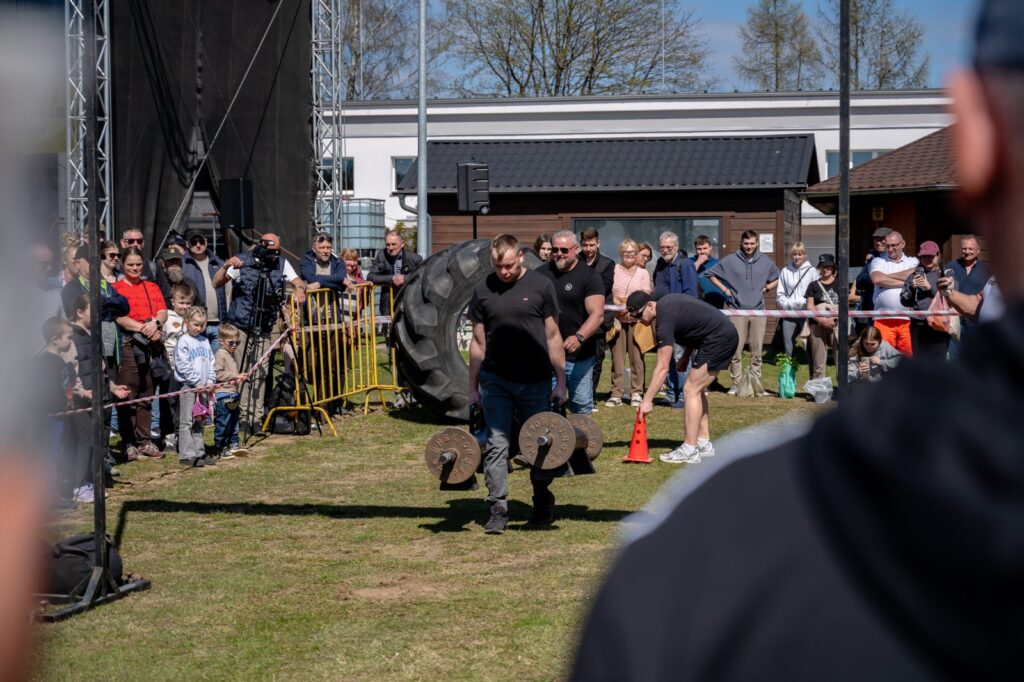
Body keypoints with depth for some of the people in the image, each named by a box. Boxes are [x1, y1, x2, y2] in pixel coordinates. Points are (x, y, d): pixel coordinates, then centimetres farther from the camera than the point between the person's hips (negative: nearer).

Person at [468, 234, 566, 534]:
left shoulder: (540, 285, -2)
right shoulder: (483, 291, 3)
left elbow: (552, 336, 1)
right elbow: (478, 342, 8)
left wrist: (561, 382, -1)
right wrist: (473, 388, 7)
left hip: (535, 381, -1)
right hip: (495, 381, 1)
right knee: (496, 446, -4)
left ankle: (543, 503, 30)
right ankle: (498, 511, 1)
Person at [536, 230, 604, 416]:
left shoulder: (588, 277, -5)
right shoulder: (541, 273, 7)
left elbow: (597, 314, -15)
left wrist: (579, 337, -31)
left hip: (578, 356, -3)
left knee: (581, 405, 3)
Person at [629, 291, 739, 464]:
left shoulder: (665, 321, -20)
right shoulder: (666, 302, 8)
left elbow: (662, 368, -20)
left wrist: (647, 400, -18)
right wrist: (686, 356, 14)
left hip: (719, 338, -10)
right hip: (727, 335, 10)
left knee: (691, 390, -9)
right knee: (696, 390, 15)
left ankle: (689, 451, -10)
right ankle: (704, 444, 17)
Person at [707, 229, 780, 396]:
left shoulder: (765, 262, 9)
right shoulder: (730, 261, 0)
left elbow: (777, 279, 25)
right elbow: (711, 274, 8)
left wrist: (766, 288, 7)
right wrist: (724, 289, 1)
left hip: (758, 310, 2)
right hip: (737, 311, -2)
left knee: (757, 351, 4)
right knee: (736, 351, -3)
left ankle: (756, 384, 10)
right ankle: (736, 383, 5)